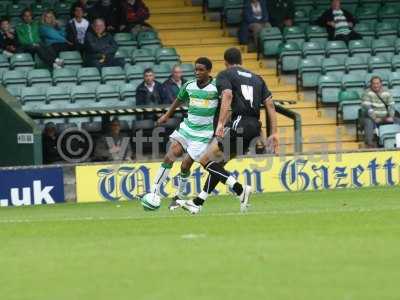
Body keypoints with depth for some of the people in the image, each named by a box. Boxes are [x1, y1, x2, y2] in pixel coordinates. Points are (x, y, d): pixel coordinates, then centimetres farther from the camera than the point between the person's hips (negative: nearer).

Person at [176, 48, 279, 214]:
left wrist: (221, 123, -22)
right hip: (255, 128, 8)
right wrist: (274, 133, 13)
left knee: (206, 160, -5)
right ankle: (197, 203, 18)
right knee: (217, 163, 18)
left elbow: (227, 96, -14)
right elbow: (270, 104, 15)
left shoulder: (225, 75, 6)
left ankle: (240, 190, -16)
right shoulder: (256, 78, 24)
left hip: (239, 124, -8)